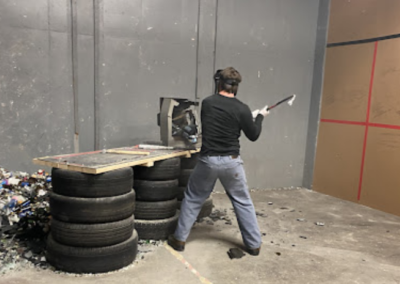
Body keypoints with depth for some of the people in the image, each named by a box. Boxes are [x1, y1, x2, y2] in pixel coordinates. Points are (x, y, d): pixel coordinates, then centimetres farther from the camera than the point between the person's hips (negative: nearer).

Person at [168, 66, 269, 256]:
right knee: (243, 202, 14)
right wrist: (259, 117, 21)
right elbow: (253, 136, 3)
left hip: (208, 160, 1)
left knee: (192, 199, 16)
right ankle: (254, 244, 22)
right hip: (231, 162, 0)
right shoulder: (242, 109, -7)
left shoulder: (207, 103, 0)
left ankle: (179, 239, 23)